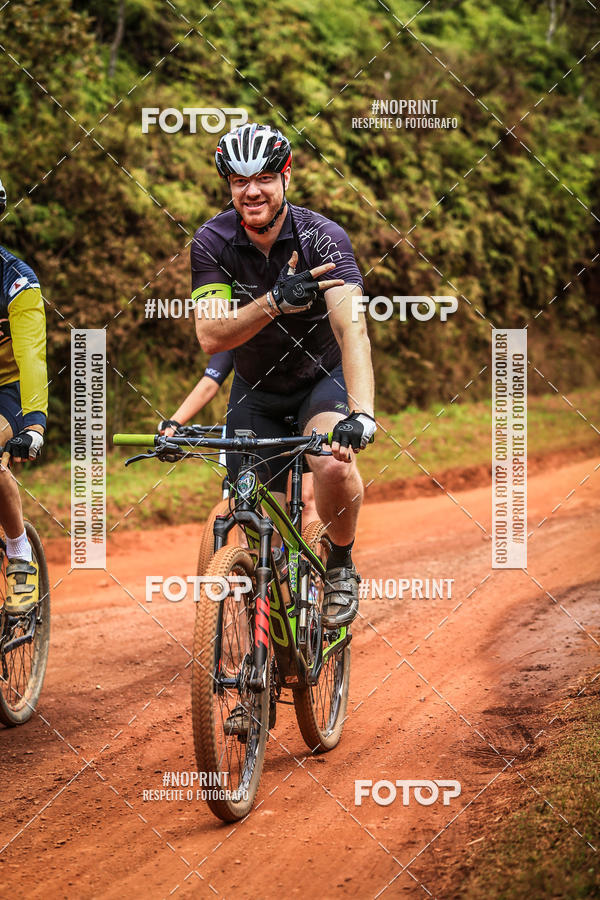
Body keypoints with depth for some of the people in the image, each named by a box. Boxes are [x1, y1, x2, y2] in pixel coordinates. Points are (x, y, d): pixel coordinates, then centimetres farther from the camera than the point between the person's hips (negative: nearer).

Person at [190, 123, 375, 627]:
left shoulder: (323, 237, -24)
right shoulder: (212, 242, -17)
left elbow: (352, 329, -37)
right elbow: (211, 337, -24)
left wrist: (362, 413, -53)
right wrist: (275, 301, -42)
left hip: (322, 378, -2)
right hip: (257, 390, 3)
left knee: (335, 465, -33)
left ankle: (342, 564, -4)